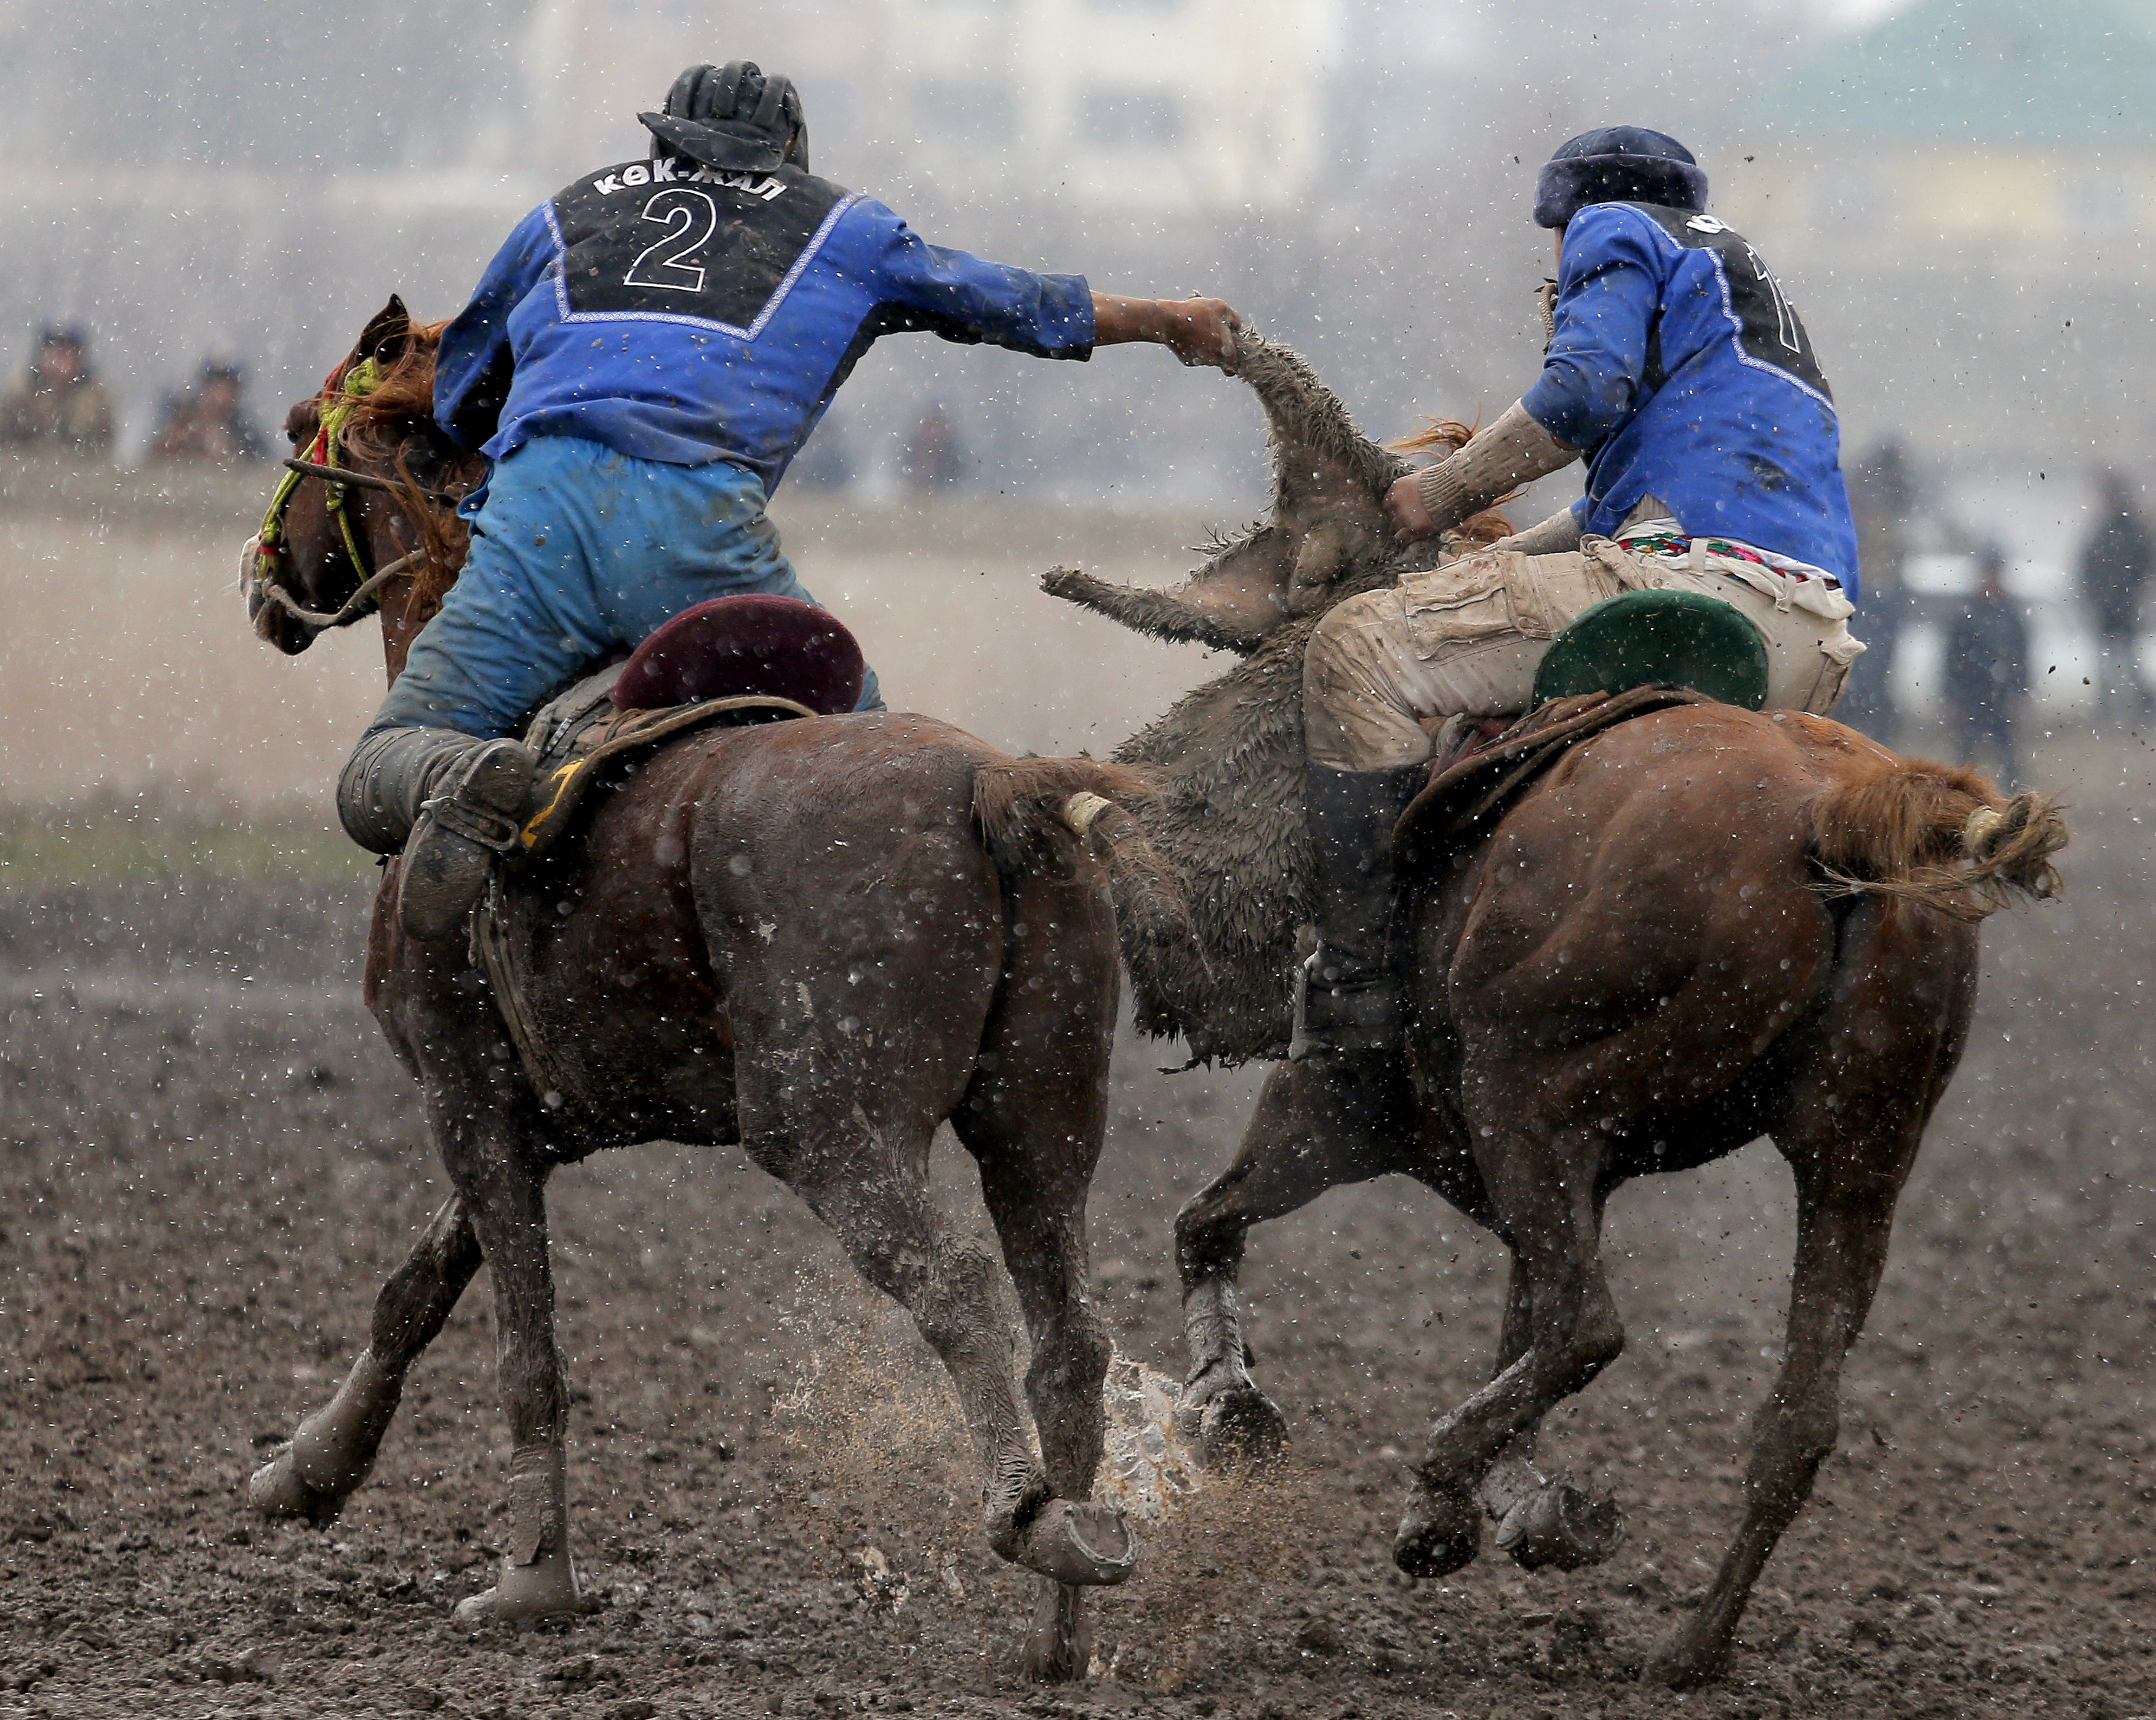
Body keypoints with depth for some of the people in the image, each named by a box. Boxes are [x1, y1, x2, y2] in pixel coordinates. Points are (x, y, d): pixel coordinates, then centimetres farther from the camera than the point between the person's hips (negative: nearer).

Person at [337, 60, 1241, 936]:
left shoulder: (565, 214, 31)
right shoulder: (843, 229, 28)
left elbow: (456, 402, 39)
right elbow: (1015, 305, 40)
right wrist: (1167, 319, 56)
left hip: (538, 503, 1)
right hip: (700, 522, -1)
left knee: (379, 778, 2)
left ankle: (462, 782, -34)